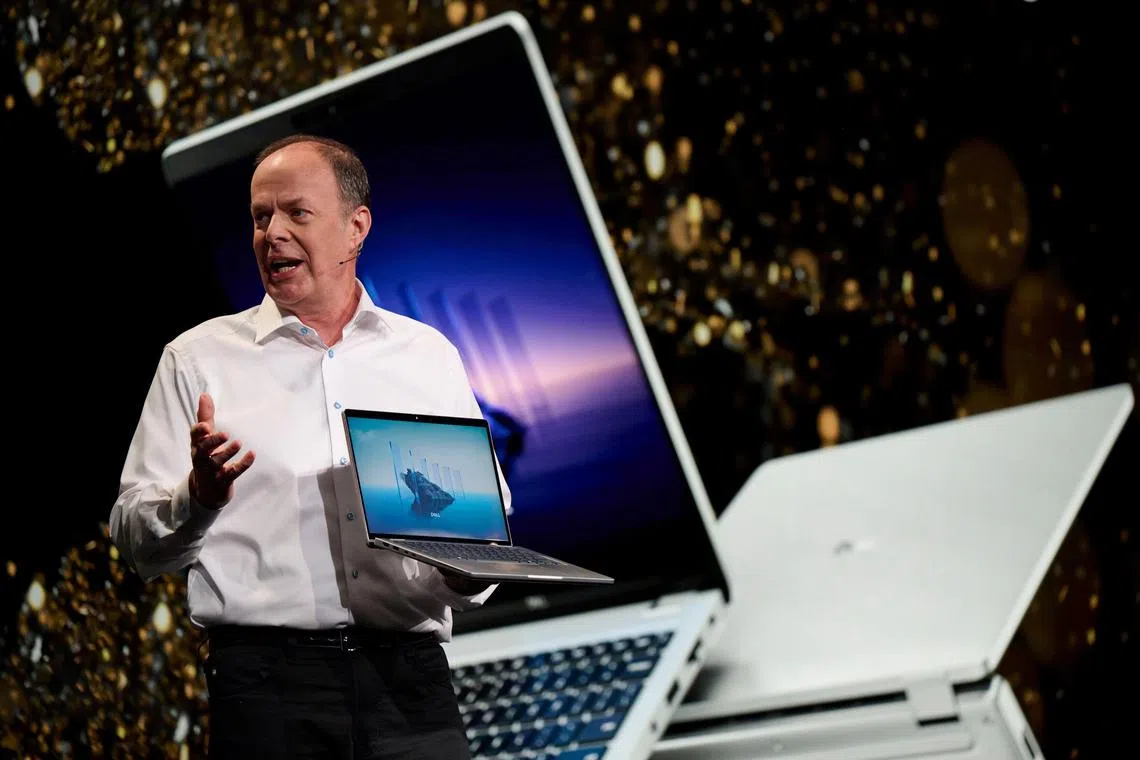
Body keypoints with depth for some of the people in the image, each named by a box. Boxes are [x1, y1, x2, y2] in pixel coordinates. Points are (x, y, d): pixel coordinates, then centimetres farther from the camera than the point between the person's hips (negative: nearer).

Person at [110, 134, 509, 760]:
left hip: (409, 680, 2)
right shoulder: (197, 360, 8)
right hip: (265, 679, -1)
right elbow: (136, 538, 5)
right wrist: (198, 497, -16)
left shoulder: (429, 355, 14)